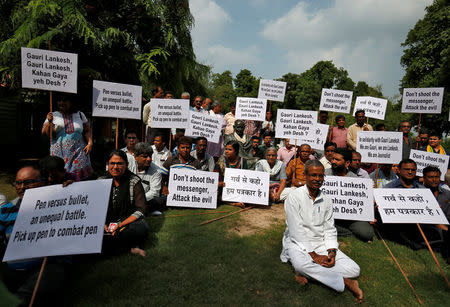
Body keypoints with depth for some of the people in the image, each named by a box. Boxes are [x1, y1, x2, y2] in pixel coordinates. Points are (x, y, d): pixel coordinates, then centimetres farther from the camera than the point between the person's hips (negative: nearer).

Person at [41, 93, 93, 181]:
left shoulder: (80, 114, 12)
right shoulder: (53, 115, 10)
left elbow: (87, 130, 13)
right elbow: (44, 133, 6)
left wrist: (90, 143, -2)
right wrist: (49, 122, -11)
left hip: (78, 151, 0)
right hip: (60, 152, 0)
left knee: (79, 173, -12)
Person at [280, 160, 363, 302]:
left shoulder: (326, 201, 8)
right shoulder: (294, 197, -9)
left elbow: (330, 230, 8)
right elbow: (297, 231, -14)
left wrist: (331, 252, -10)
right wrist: (314, 255, -18)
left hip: (321, 243, 5)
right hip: (298, 243, -5)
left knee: (354, 269, -12)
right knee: (300, 262, -38)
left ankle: (307, 271, -16)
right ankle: (345, 281, -20)